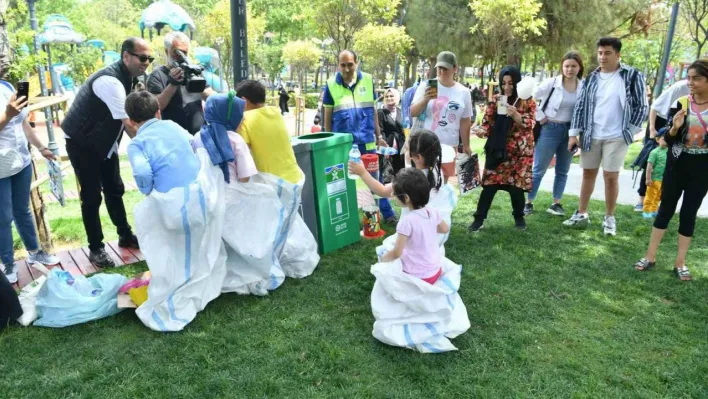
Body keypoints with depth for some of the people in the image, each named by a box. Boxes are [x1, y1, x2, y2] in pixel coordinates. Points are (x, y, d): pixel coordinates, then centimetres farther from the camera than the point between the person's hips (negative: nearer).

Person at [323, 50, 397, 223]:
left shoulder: (368, 80, 1)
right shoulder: (331, 84, -3)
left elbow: (373, 110, 9)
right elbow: (327, 116, 4)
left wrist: (378, 136, 10)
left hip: (367, 139, 1)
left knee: (376, 178, 9)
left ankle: (387, 213, 20)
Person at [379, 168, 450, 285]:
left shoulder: (407, 220, -26)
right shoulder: (432, 212, -7)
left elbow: (396, 253, -21)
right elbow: (445, 229, 14)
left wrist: (382, 258, -2)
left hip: (418, 277, -5)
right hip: (436, 271, 6)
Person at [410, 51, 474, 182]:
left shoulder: (463, 92, 4)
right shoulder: (426, 86, -3)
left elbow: (465, 121, 11)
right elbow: (413, 113, -5)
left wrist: (466, 145, 14)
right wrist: (425, 99, -23)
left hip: (450, 145, 3)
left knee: (443, 182, 13)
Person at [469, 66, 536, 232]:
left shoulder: (527, 101, -1)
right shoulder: (496, 100, 5)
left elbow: (529, 125, -7)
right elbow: (488, 122, 5)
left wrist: (515, 115, -23)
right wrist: (482, 130, -17)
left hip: (519, 152, -1)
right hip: (497, 149, 1)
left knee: (516, 185, 3)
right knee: (490, 183, -3)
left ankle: (519, 216, 25)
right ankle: (479, 218, 3)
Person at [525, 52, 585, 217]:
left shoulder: (584, 87, 0)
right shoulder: (552, 83, -9)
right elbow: (530, 99, -8)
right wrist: (539, 117, -9)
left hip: (570, 131, 4)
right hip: (550, 129, -3)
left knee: (562, 171, 11)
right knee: (539, 169, 2)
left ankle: (556, 204, 22)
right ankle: (529, 203, 11)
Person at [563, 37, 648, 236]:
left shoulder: (633, 76, -5)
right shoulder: (592, 78, 6)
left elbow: (641, 106, -3)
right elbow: (581, 105, 6)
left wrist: (629, 131, -7)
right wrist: (574, 133, 2)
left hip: (616, 137, -3)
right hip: (591, 135, 4)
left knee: (611, 176, 1)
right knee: (588, 174, 11)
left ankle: (609, 218, 15)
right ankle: (582, 214, 22)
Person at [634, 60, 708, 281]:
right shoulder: (681, 104, -4)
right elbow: (669, 140, -2)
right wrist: (674, 128, -22)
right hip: (677, 165, 0)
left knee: (689, 213, 6)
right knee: (666, 208, 7)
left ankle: (680, 262, 16)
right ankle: (650, 256, 13)